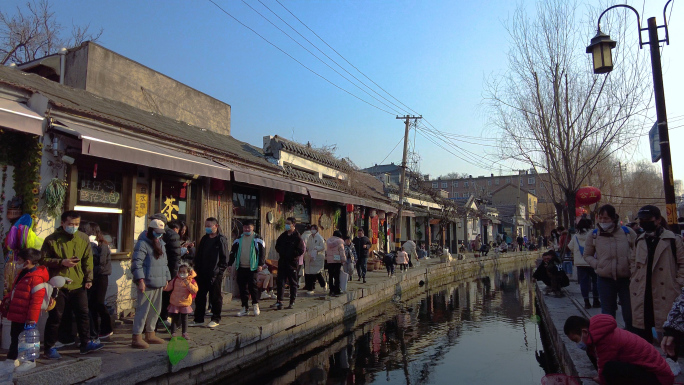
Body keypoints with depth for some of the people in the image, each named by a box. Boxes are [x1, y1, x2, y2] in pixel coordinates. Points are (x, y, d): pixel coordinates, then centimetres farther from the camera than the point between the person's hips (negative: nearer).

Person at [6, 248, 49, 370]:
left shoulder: (36, 278, -22)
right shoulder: (22, 274, 10)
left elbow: (36, 300, -23)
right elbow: (14, 293, 25)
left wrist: (32, 318, -22)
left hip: (26, 318, -9)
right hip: (16, 315, 9)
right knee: (14, 337, 20)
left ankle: (29, 360, 17)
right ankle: (12, 358, 34)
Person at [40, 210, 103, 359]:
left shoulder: (83, 238, 4)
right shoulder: (52, 239, -5)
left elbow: (88, 260, 6)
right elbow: (43, 260, -4)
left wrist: (88, 279, 1)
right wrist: (61, 262, -18)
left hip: (78, 285, 3)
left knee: (83, 314, 8)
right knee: (55, 317, 4)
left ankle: (86, 344, 19)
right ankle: (49, 348, 19)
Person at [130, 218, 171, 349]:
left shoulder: (161, 244, 17)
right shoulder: (142, 244, -11)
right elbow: (136, 263, -18)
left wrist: (166, 279, 20)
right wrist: (140, 280, -23)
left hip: (159, 284, 9)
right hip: (147, 284, -9)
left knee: (155, 310, 14)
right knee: (142, 310, -5)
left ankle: (150, 334, 26)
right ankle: (136, 337, 4)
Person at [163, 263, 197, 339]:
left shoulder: (191, 281, -5)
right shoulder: (175, 279, 2)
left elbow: (195, 290, -18)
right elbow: (168, 287, 9)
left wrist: (188, 284, -27)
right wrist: (164, 286, -12)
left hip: (185, 304, -1)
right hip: (174, 303, 1)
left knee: (184, 319, 11)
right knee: (174, 319, 8)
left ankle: (184, 333, 22)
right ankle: (173, 333, 19)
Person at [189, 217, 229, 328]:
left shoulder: (221, 240, -6)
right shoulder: (204, 239, 13)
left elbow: (224, 258, -8)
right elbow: (198, 256, 15)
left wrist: (219, 270, -14)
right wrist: (197, 269, 5)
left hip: (215, 274, -6)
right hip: (202, 273, 6)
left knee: (216, 297, 4)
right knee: (200, 296, 11)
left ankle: (216, 319, 15)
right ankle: (199, 319, 21)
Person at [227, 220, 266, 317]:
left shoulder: (257, 239, 1)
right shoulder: (238, 239, 12)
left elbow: (262, 252, -2)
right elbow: (233, 252, 15)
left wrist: (260, 264, -10)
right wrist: (230, 264, 9)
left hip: (252, 268, -4)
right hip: (241, 268, 4)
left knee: (252, 285, -9)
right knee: (242, 288, 6)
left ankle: (255, 305, 11)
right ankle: (245, 309, 15)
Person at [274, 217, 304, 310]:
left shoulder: (297, 237, -7)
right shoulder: (283, 235, 10)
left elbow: (301, 250, -10)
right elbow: (277, 246, 21)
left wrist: (291, 255, -12)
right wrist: (281, 253, 6)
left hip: (292, 262, -5)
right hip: (282, 262, 5)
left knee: (293, 283, 5)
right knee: (280, 281, 1)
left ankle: (292, 302, 14)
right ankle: (279, 301, 3)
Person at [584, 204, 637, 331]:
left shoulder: (627, 232, -3)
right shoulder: (593, 235, -1)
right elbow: (587, 255, 10)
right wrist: (597, 264, -6)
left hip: (626, 278, 0)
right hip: (605, 279, 0)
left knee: (630, 313, 8)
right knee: (607, 314, 12)